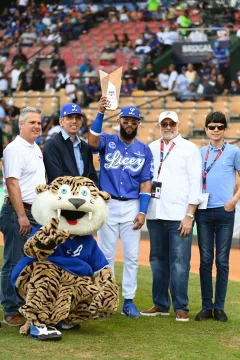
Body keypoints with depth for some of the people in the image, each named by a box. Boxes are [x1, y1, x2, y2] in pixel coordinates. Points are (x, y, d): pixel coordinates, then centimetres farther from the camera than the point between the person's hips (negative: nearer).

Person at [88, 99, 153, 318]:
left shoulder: (144, 150, 7)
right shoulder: (107, 141, 1)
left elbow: (146, 182, 4)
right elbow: (92, 142, -23)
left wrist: (142, 212, -5)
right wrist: (100, 113, -31)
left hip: (132, 207, 2)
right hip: (108, 205, -2)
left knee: (132, 256, 3)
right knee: (106, 254, 3)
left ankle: (129, 301, 10)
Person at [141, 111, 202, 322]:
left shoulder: (189, 149, 2)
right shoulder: (151, 148, 14)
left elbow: (195, 183, -3)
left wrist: (189, 215, -10)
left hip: (179, 216, -4)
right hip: (155, 215, 4)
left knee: (179, 262, -7)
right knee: (157, 261, 8)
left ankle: (181, 307, -3)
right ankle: (160, 304, 15)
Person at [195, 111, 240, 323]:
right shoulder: (201, 153, 12)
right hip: (203, 211, 3)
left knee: (222, 260, 1)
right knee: (205, 260, 4)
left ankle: (219, 307, 7)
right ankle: (206, 306, 9)